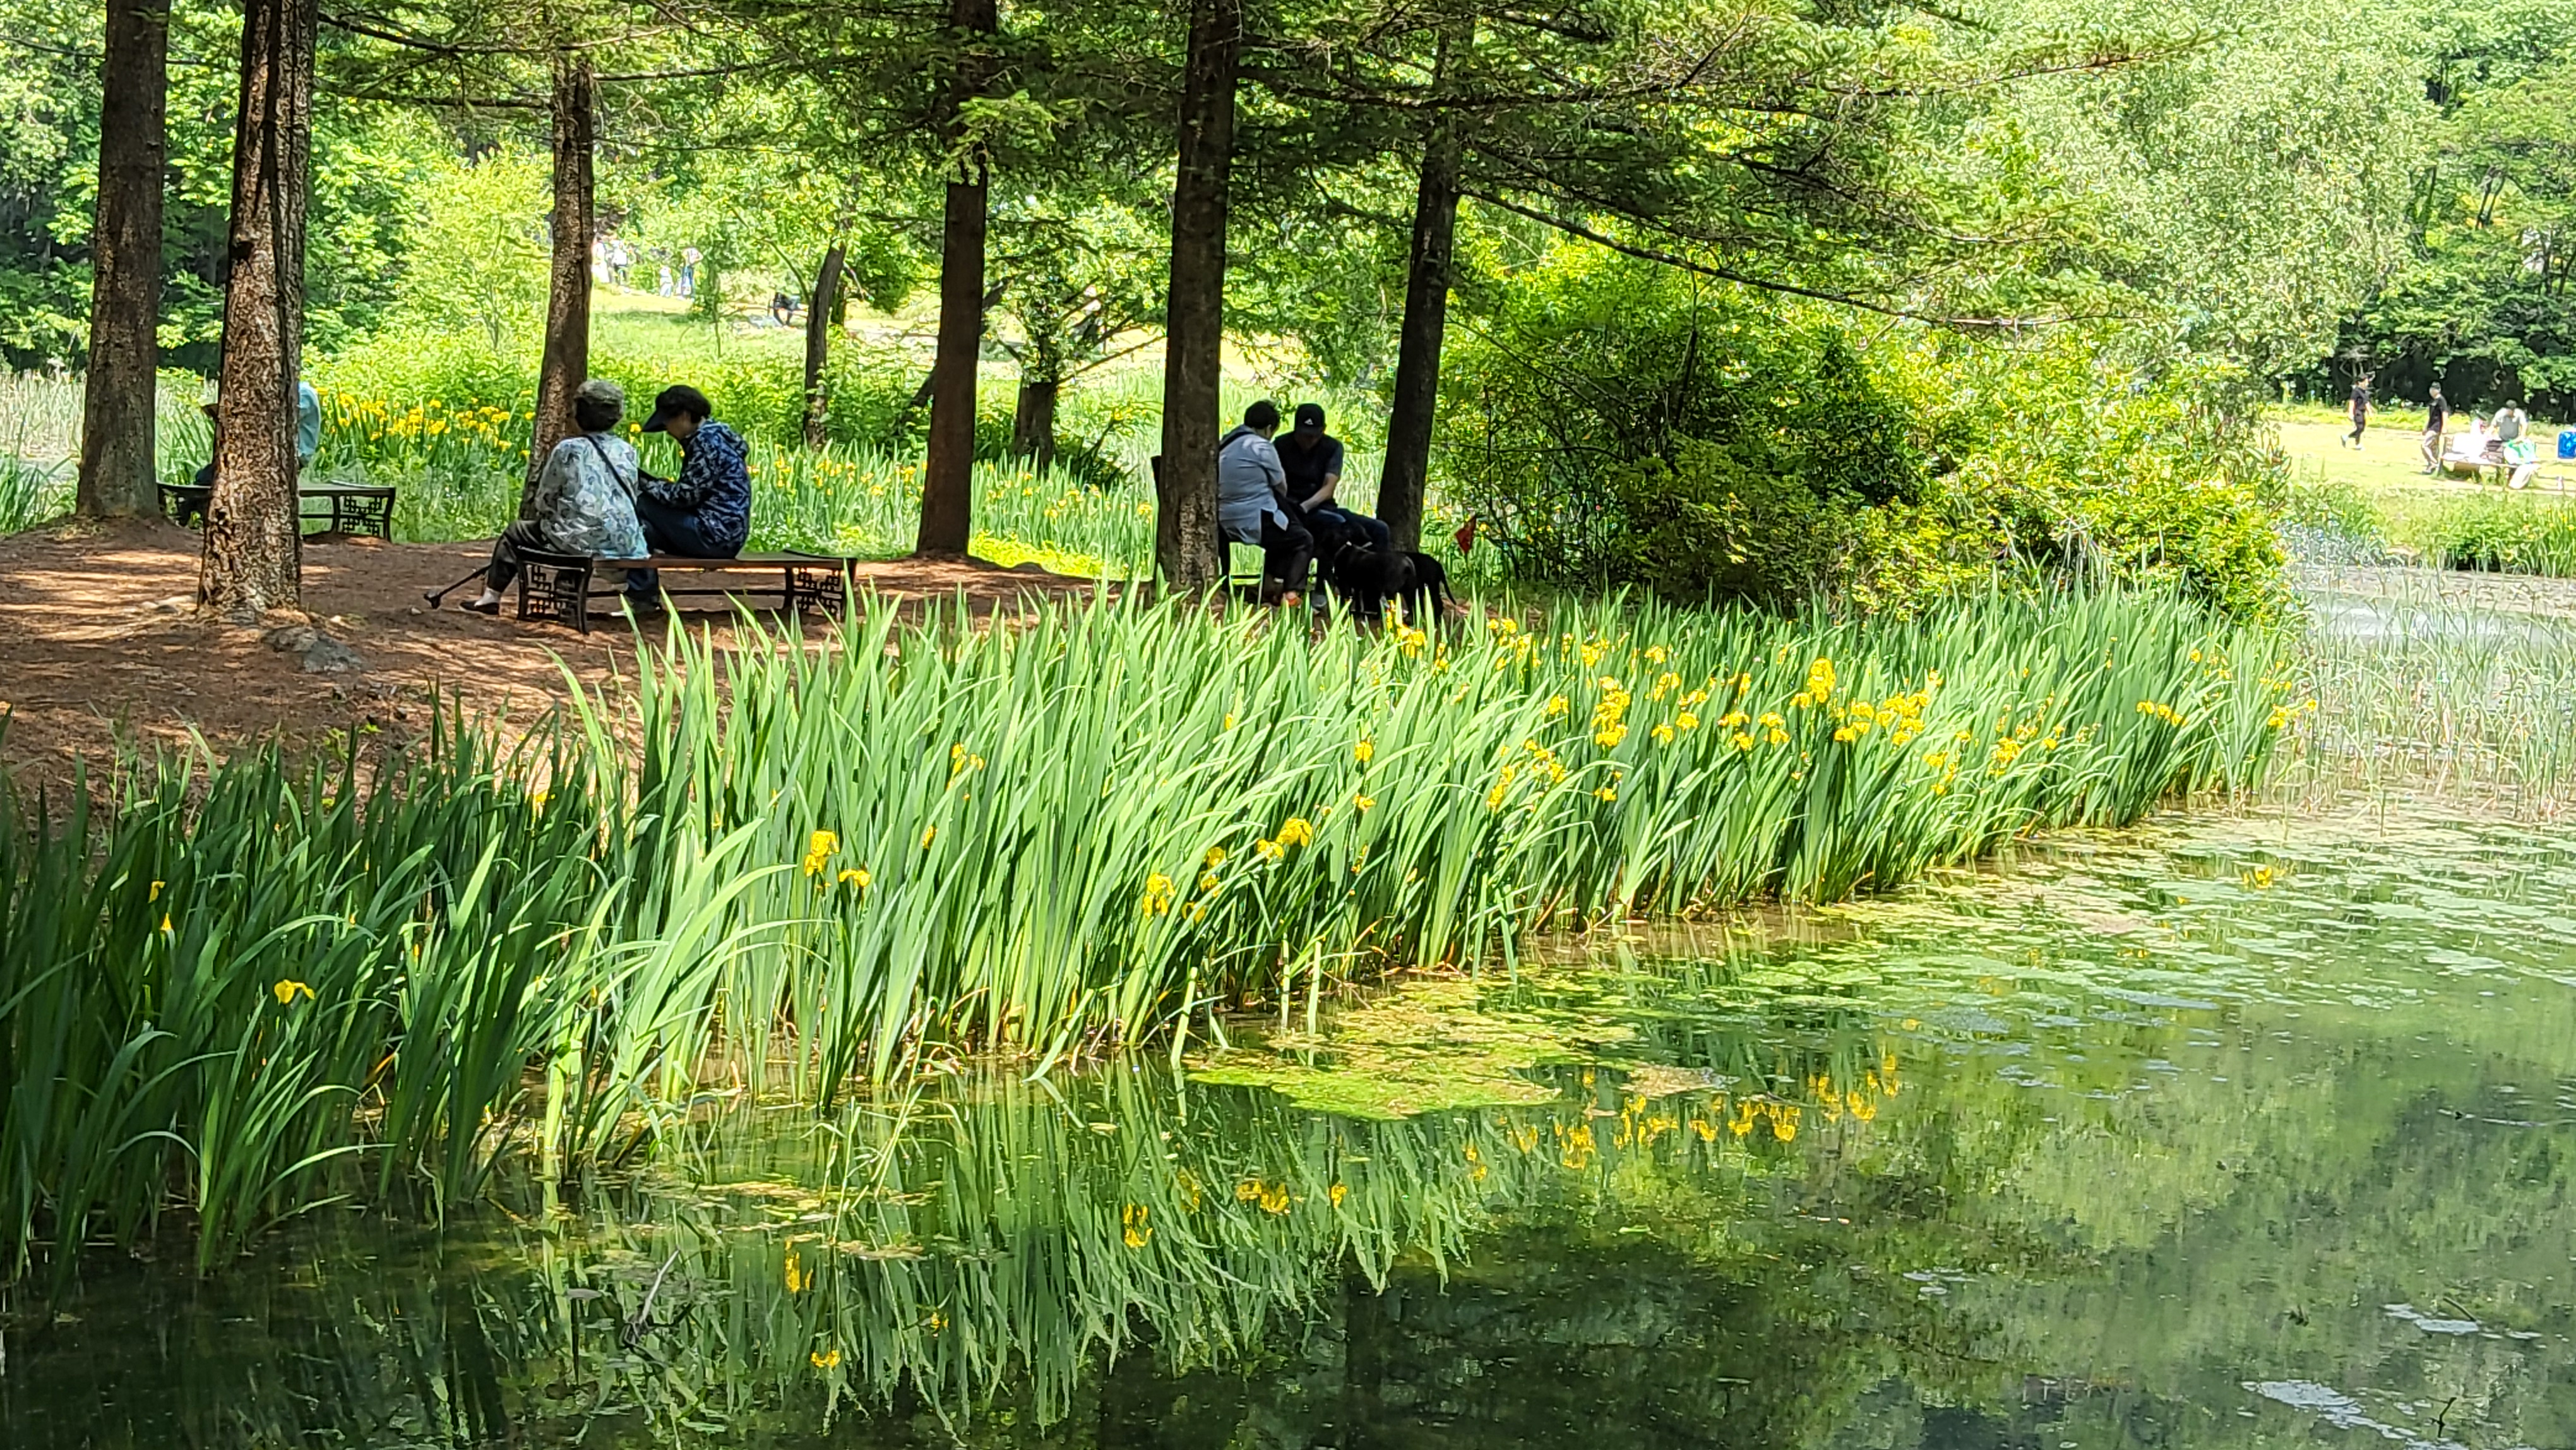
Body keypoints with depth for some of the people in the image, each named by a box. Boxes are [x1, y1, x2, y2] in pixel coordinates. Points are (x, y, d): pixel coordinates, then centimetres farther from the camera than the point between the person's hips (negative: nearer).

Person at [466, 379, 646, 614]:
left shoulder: (568, 450, -5)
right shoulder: (627, 451, 7)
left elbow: (543, 502, 4)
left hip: (581, 541, -5)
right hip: (625, 542, 5)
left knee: (515, 534, 18)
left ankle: (491, 595, 20)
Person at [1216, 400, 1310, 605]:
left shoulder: (1223, 445, 11)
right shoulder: (1261, 447, -12)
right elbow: (1282, 488, -2)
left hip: (1226, 525, 8)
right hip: (1255, 523, -8)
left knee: (1281, 532, 32)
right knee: (1304, 541, 14)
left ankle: (1268, 586, 26)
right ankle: (1291, 592, -1)